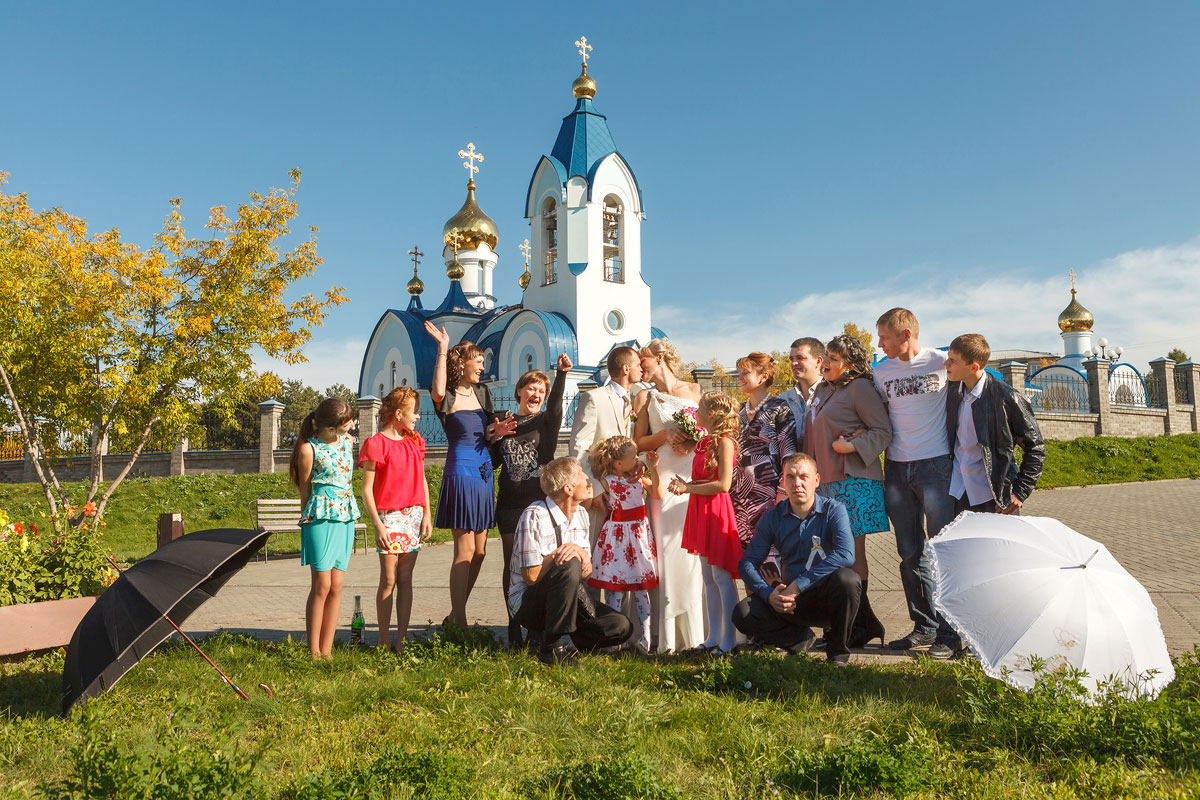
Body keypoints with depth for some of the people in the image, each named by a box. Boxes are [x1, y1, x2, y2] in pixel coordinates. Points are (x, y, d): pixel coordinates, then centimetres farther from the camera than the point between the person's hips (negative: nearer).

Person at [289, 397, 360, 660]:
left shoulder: (348, 441, 11)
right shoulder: (308, 449, -8)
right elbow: (305, 490, 1)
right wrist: (308, 519, 7)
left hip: (346, 516, 6)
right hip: (321, 517, -6)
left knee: (336, 586, 4)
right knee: (322, 585, -6)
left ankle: (326, 651, 10)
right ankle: (313, 653, 3)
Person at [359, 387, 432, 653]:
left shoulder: (415, 441, 13)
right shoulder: (376, 444, -7)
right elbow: (366, 489, -8)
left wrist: (427, 514, 9)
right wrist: (378, 525, -14)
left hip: (414, 515, 5)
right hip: (389, 516, -5)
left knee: (405, 579, 7)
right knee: (388, 580, -3)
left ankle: (401, 640, 13)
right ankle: (385, 642, 8)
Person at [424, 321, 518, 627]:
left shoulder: (482, 393, 14)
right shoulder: (448, 398, -6)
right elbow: (437, 392, -31)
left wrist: (496, 431, -6)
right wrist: (443, 349, -27)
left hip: (483, 472, 7)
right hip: (461, 471, -7)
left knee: (479, 551, 10)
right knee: (465, 549, -6)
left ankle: (455, 616, 23)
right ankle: (459, 622, 3)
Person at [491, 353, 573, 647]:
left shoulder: (547, 421, 5)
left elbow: (555, 405, -18)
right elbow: (494, 460, 18)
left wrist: (562, 373, -33)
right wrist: (494, 437, -2)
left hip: (539, 502, -2)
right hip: (509, 504, 2)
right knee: (511, 565, 5)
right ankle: (514, 626, 14)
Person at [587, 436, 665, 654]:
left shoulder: (639, 476, 5)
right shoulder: (607, 481, -5)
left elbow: (658, 494, -1)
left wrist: (653, 469, -6)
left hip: (639, 532, 4)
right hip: (617, 534, -3)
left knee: (641, 587, 5)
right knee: (615, 587, -1)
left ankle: (645, 637, 7)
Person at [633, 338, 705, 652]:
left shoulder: (695, 390, 15)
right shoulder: (644, 397, 13)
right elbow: (639, 443, 8)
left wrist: (693, 439, -4)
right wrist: (666, 434, -8)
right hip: (664, 481, -1)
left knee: (697, 549, -4)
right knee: (668, 552, -7)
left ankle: (695, 630, 4)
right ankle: (668, 635, -3)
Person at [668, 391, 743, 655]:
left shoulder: (724, 441, -12)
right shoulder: (705, 441, 14)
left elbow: (723, 484, -19)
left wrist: (688, 488, -15)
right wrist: (684, 485, 0)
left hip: (716, 510, -9)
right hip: (701, 510, 9)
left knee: (721, 576, -4)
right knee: (708, 577, 11)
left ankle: (728, 639, 4)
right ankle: (713, 636, 18)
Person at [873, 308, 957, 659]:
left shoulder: (941, 362, -4)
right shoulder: (881, 371, 8)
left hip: (936, 465, -4)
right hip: (897, 468, 5)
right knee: (911, 554, 9)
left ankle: (948, 633, 7)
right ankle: (924, 627, 20)